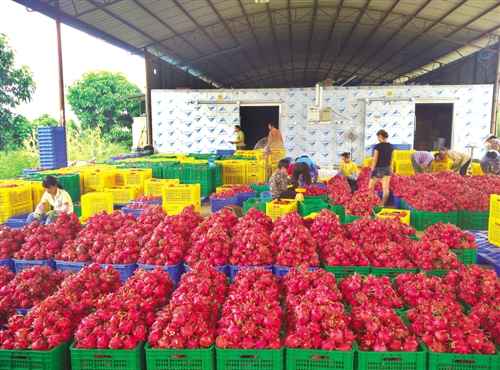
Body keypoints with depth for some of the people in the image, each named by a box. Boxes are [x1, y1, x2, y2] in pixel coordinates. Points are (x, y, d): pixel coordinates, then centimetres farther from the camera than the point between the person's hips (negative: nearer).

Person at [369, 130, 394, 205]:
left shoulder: (378, 146, -15)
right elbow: (391, 159, 9)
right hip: (387, 169, 6)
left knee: (370, 187, 11)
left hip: (379, 169, -6)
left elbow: (375, 160, -14)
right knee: (385, 188, 4)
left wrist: (372, 171, -9)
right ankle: (383, 204, 7)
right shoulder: (391, 146, 2)